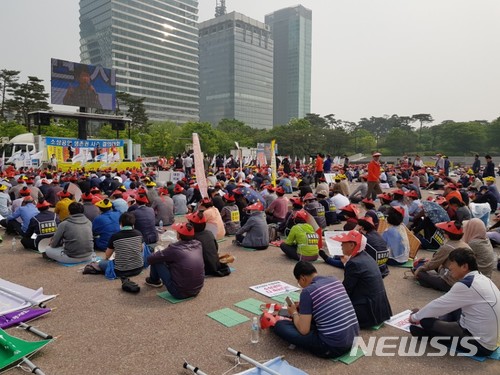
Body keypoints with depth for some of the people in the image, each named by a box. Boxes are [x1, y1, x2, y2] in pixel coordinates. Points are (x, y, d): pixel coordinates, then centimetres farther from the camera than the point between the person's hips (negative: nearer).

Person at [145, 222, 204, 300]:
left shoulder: (174, 248, -20)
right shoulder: (198, 245, -5)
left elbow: (150, 259, -8)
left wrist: (161, 253, 13)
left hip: (180, 293, -6)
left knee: (156, 261, 4)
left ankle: (154, 281, 34)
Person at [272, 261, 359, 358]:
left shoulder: (308, 291, -15)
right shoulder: (335, 280, 6)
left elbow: (303, 330, -12)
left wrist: (294, 313, 7)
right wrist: (302, 305, 27)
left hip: (333, 346, -8)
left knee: (280, 326, 0)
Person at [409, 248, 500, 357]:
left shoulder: (466, 285, -24)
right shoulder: (481, 278, 3)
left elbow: (439, 304, -13)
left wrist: (415, 317, 3)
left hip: (480, 344, -9)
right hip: (490, 337, 9)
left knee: (427, 320, -11)